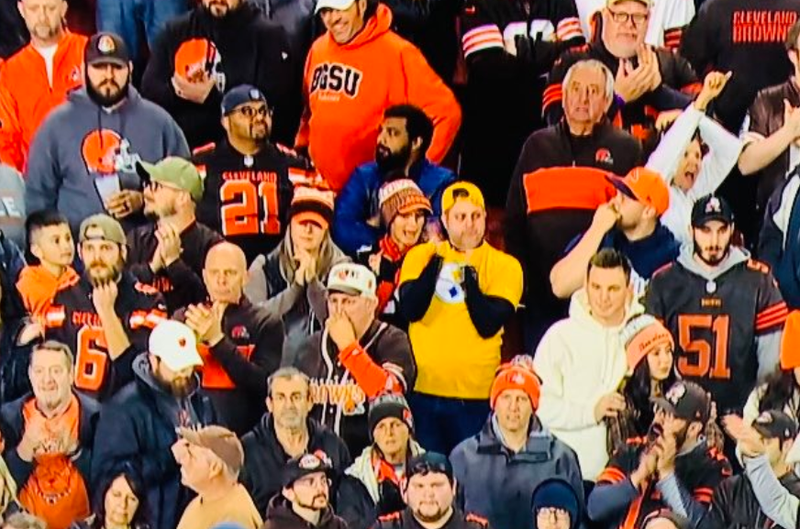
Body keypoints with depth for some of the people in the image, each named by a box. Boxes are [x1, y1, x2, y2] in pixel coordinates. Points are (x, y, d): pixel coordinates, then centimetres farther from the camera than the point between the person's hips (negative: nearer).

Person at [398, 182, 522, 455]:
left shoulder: (505, 266, 0)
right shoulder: (421, 255, 6)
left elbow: (488, 325, -12)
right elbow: (410, 310, -9)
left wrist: (469, 274, -20)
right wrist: (436, 260, -17)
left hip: (476, 395, -1)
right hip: (422, 390, 1)